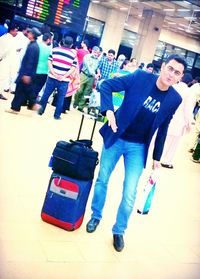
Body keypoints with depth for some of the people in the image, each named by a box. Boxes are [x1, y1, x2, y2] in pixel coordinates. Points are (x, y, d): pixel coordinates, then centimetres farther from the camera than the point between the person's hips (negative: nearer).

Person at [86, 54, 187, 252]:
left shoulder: (174, 99, -8)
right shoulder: (140, 77, -16)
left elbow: (162, 129, 4)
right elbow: (106, 85, -12)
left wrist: (157, 157, 9)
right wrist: (108, 110, -28)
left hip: (138, 148, 1)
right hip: (116, 138, 0)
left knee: (129, 194, 1)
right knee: (102, 180, 14)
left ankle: (119, 231, 26)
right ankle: (96, 216, 40)